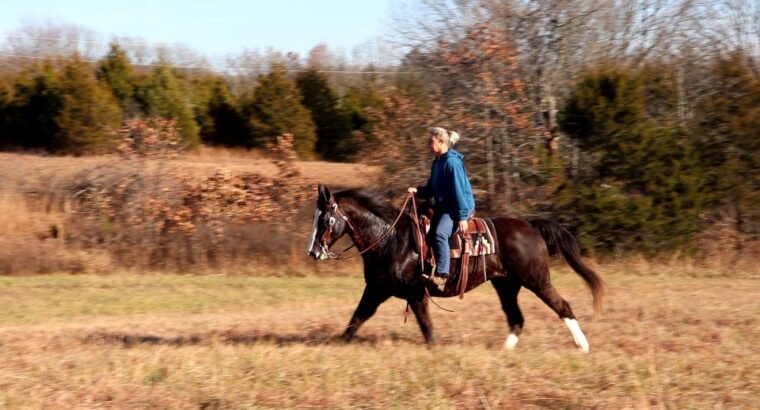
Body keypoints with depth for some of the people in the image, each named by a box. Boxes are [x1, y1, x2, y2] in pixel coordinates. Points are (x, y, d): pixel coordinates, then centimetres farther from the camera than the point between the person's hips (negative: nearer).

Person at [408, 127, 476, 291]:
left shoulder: (452, 162, -16)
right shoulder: (437, 163, 12)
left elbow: (459, 190, -20)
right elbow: (432, 188, 20)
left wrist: (462, 216, -23)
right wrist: (418, 191, 0)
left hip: (457, 207, -11)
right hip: (442, 206, 11)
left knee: (440, 233, -31)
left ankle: (441, 276, -35)